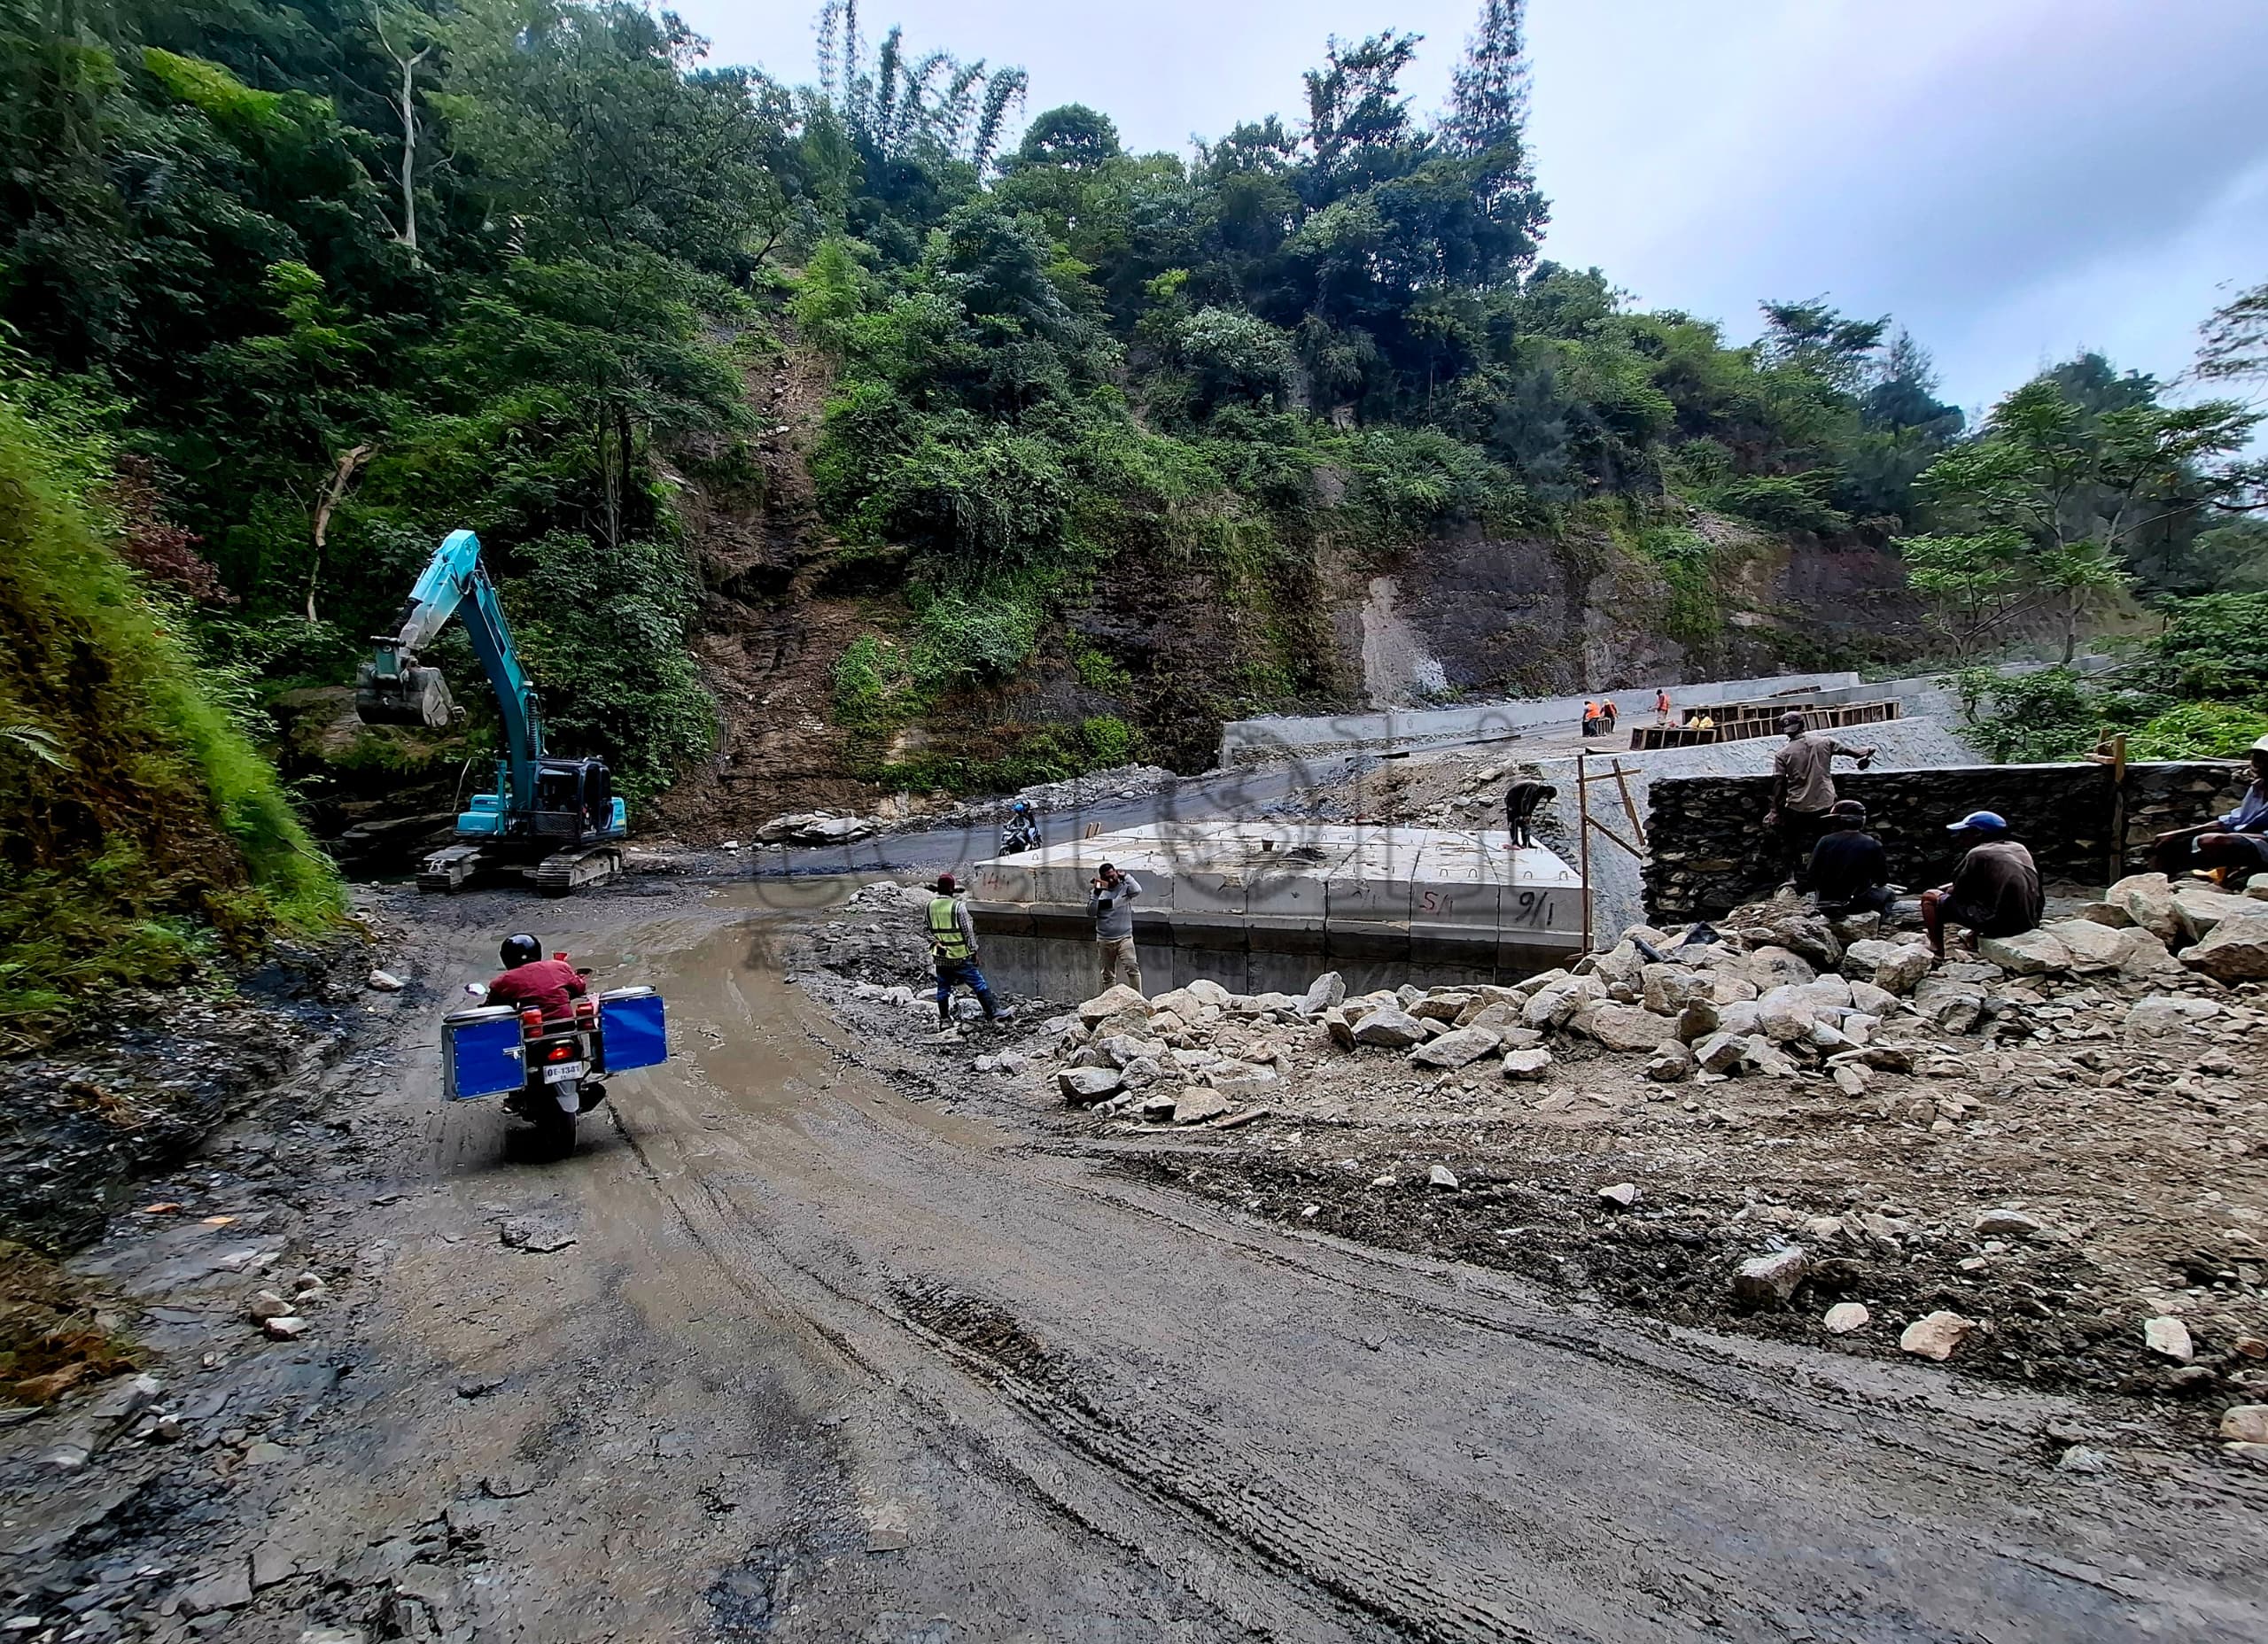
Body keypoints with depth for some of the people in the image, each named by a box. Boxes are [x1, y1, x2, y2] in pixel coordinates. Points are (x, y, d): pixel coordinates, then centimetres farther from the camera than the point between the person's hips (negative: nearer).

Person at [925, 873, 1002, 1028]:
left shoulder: (930, 906, 0)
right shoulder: (958, 906, -14)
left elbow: (930, 930, 8)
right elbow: (968, 931, -9)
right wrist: (973, 951, -1)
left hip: (940, 957, 5)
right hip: (960, 957, -5)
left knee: (943, 988, 15)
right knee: (979, 984, 2)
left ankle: (944, 1019, 20)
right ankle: (994, 1013, 3)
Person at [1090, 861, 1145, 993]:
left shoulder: (1125, 888, 1)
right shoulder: (1097, 891, 7)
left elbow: (1137, 890, -20)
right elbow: (1091, 911, -2)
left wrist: (1125, 876, -9)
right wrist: (1097, 892, -11)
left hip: (1124, 938, -3)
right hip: (1104, 940, 3)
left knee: (1132, 967, -19)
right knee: (1108, 974, 10)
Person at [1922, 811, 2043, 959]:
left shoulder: (1977, 854, -7)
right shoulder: (2020, 849, 15)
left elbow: (1958, 894, -2)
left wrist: (1950, 889, 21)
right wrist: (1954, 887, 25)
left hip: (1999, 923, -8)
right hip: (2030, 923, 8)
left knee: (1929, 897, 5)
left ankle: (1938, 953, 5)